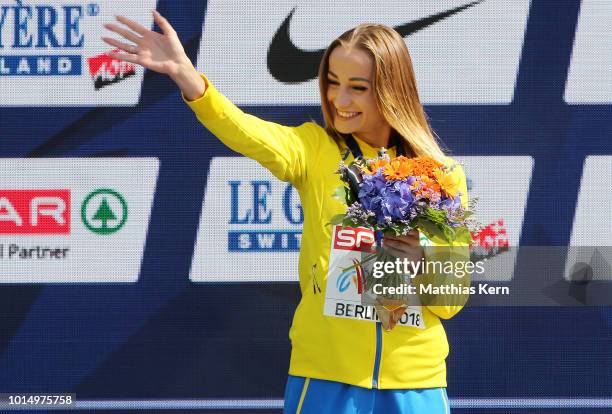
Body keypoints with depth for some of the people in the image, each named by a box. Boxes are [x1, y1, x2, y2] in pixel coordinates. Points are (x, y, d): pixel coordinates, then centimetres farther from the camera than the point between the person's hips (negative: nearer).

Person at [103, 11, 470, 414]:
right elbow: (250, 135, -21)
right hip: (325, 377, -1)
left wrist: (423, 264, -17)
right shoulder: (316, 150, 1)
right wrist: (185, 73, -38)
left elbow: (452, 301, 5)